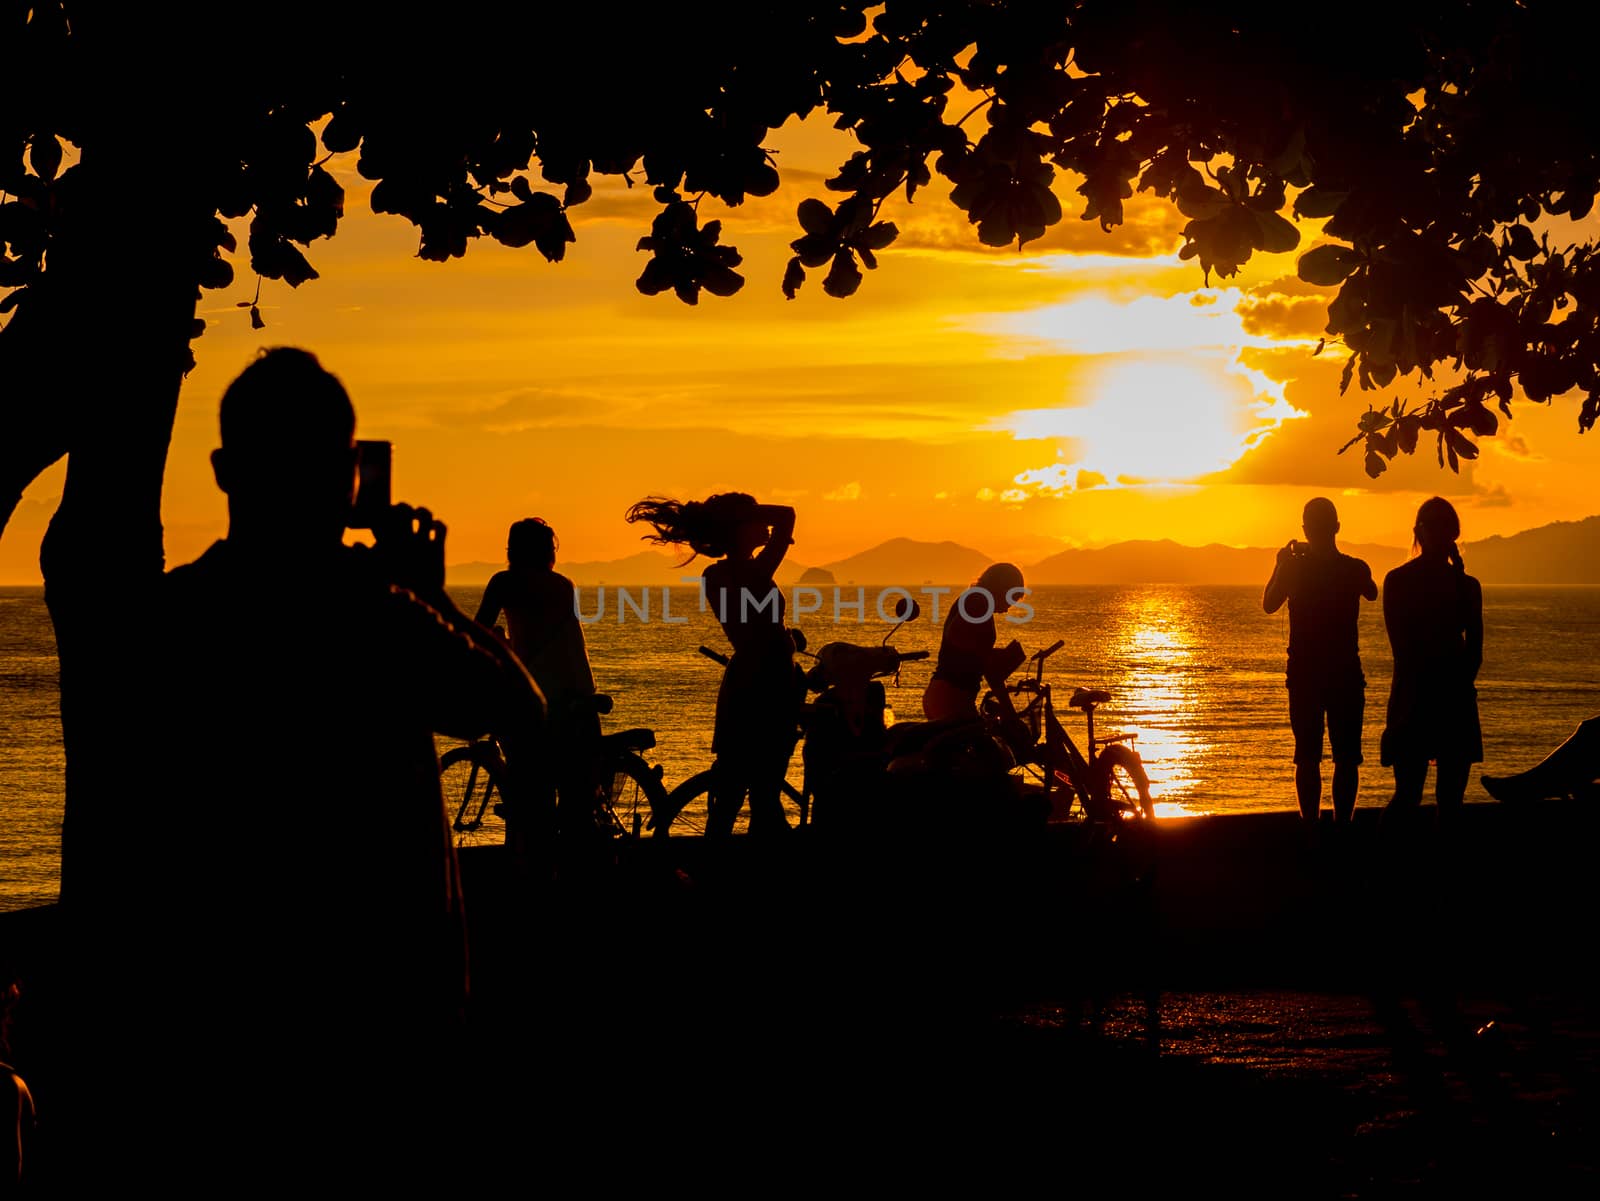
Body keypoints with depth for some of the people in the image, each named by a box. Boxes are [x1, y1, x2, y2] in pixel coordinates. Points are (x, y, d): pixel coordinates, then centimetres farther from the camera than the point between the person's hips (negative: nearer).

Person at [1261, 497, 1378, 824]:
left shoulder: (1294, 567, -8)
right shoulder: (1355, 568, -6)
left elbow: (1268, 604, 6)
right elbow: (1372, 594, 18)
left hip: (1304, 675, 0)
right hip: (1346, 674, 0)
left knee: (1307, 758, 4)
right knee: (1346, 758, 5)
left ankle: (1311, 825, 3)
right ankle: (1342, 822, 2)